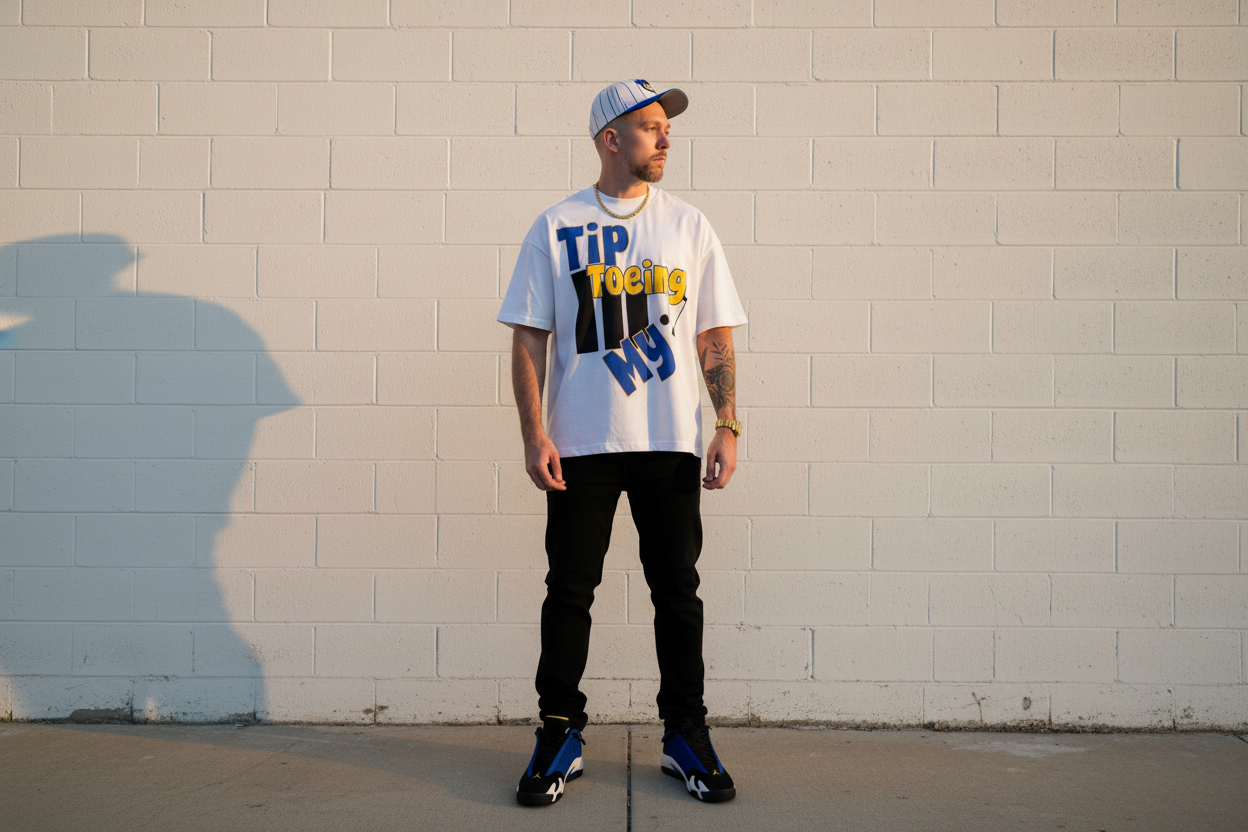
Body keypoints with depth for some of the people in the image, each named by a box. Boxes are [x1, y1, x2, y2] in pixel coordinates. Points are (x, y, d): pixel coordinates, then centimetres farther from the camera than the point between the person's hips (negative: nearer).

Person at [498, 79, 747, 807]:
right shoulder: (556, 228, 4)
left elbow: (714, 337, 7)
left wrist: (728, 426, -3)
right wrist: (534, 434, -7)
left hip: (671, 442, 1)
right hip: (580, 444, -1)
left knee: (678, 590, 5)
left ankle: (686, 736, 19)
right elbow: (529, 338, 2)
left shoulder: (688, 225, 9)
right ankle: (560, 737, 17)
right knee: (569, 590, 4)